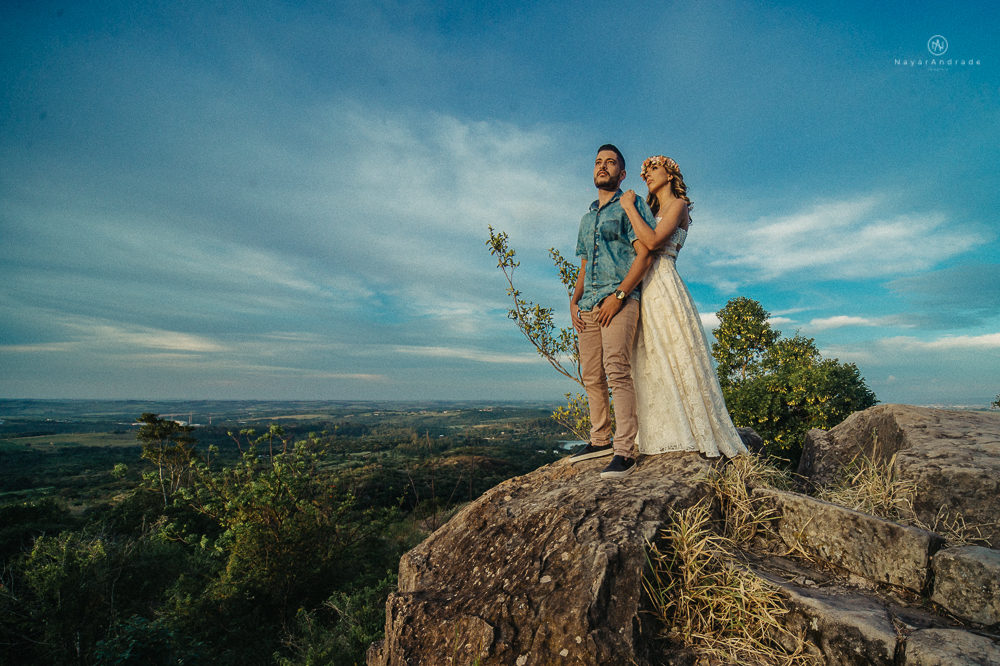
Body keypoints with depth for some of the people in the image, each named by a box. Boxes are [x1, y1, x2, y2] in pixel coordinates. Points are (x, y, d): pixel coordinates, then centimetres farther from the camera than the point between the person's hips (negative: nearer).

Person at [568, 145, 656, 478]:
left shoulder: (631, 205, 6)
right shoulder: (586, 218, 27)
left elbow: (644, 255, -6)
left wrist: (618, 295, -16)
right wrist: (574, 301, 11)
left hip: (619, 300, -7)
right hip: (589, 306, 7)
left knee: (617, 372, -16)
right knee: (591, 376, 7)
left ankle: (624, 451, -12)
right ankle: (600, 440, 18)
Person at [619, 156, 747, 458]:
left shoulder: (678, 205, 0)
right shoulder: (653, 212, 24)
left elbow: (653, 241, -17)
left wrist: (629, 206, -7)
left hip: (664, 286, -8)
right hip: (646, 291, 8)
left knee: (676, 359, -7)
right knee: (651, 365, 5)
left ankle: (706, 434, 3)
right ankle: (663, 436, 12)